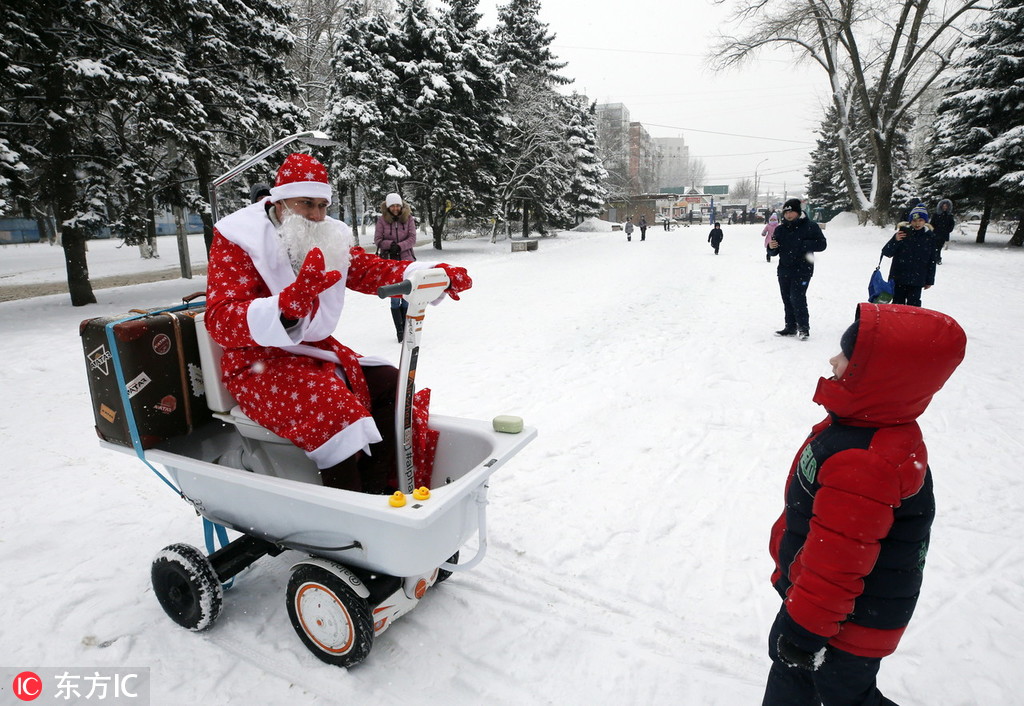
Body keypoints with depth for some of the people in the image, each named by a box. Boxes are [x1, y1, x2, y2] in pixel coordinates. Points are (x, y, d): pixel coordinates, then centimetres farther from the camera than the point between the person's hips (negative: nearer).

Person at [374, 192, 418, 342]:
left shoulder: (408, 218, 1)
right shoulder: (382, 220, -1)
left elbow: (412, 239, -4)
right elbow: (377, 240, -1)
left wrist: (399, 246, -18)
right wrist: (391, 244, -18)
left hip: (406, 261, 1)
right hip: (389, 262, -1)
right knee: (395, 297, 0)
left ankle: (405, 329, 16)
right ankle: (400, 331, 4)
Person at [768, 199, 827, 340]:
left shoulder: (810, 226, -3)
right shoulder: (780, 229, 9)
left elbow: (821, 244, -5)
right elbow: (774, 252, 13)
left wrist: (803, 244, -19)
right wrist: (771, 247, -10)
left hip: (802, 270, -5)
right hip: (784, 270, 5)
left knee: (797, 298, -13)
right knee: (787, 299, 9)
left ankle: (804, 328, -1)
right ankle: (790, 327, 19)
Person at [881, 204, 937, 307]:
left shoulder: (929, 236, 2)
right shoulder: (903, 232, -4)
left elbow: (932, 261, 7)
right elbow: (886, 252, -8)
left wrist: (929, 280, 8)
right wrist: (895, 240, -27)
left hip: (917, 280, 1)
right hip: (899, 278, -1)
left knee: (913, 305, 3)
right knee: (898, 303, 9)